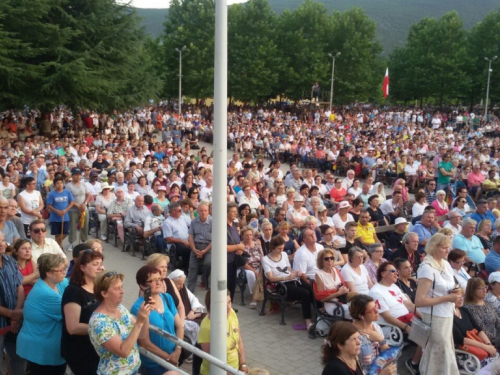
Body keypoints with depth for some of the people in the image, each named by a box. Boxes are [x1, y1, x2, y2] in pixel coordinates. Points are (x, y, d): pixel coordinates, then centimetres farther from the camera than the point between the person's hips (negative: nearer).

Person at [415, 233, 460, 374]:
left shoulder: (446, 264, 7)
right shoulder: (427, 268, -19)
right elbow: (419, 301, -23)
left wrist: (454, 293, 0)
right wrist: (447, 298, -20)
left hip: (447, 314, 8)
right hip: (434, 317, -8)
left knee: (440, 352, 15)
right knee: (442, 354, 0)